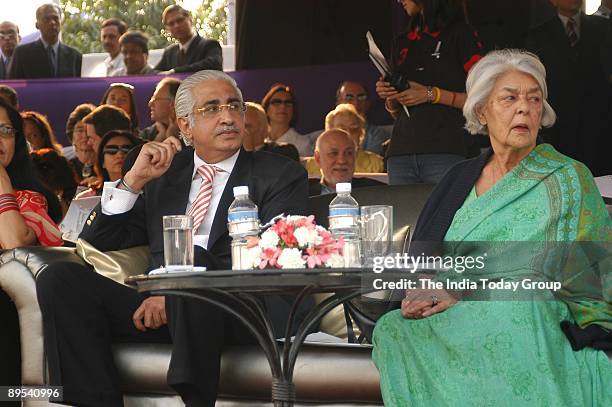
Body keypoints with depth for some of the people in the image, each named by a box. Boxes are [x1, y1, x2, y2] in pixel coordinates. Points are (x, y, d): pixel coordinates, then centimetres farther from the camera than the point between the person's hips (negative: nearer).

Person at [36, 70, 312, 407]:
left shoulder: (281, 175, 10)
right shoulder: (164, 173, 23)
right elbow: (96, 241, 20)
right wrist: (134, 180, 4)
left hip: (243, 309, -4)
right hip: (162, 311, 5)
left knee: (195, 258, -37)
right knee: (61, 277, -15)